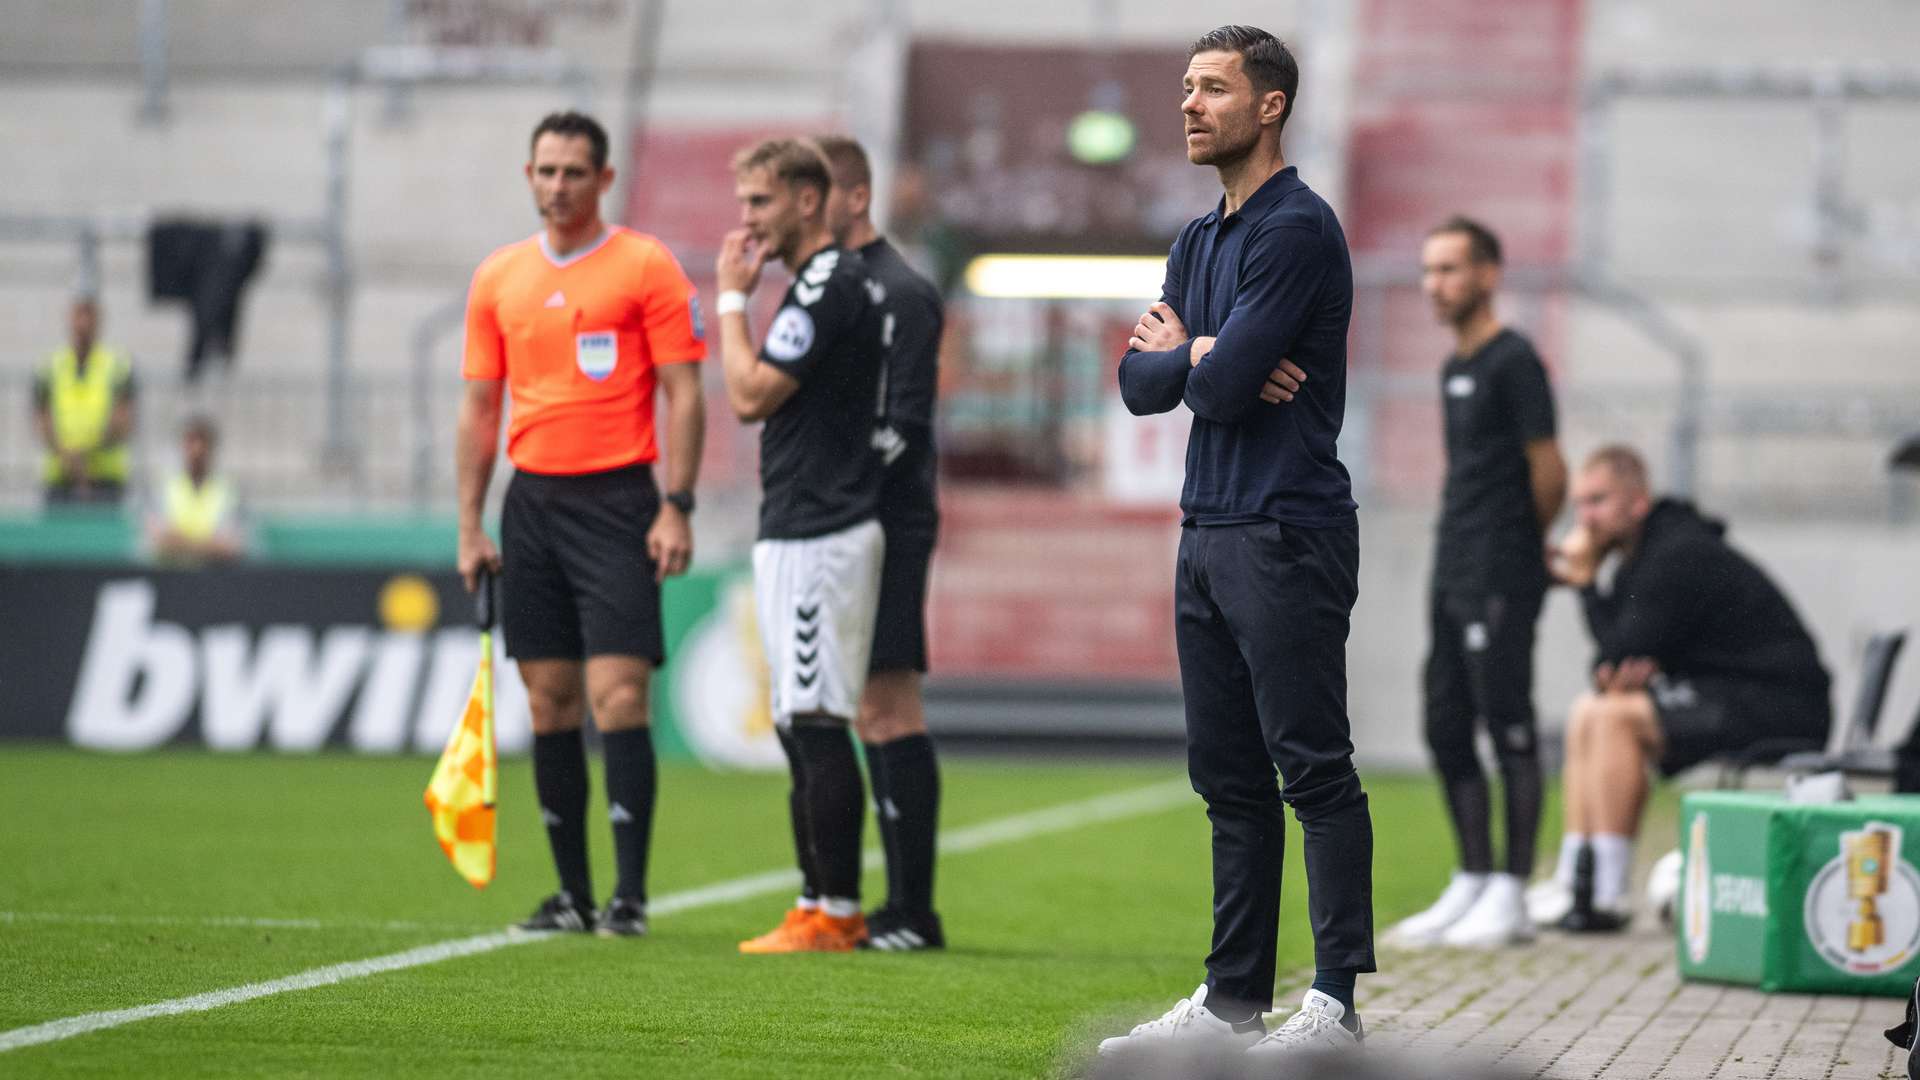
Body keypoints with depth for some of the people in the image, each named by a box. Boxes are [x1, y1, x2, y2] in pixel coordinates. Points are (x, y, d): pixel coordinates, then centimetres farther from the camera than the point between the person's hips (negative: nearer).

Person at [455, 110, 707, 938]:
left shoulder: (647, 266, -2)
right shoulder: (498, 278, 11)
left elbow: (684, 396, -4)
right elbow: (479, 406, 14)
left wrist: (676, 508, -11)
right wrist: (469, 526, 8)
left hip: (616, 500, -5)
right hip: (531, 501, 5)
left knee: (617, 698, -10)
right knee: (549, 704, 5)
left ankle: (630, 893, -8)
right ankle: (572, 892, 11)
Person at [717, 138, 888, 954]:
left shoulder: (828, 287, -15)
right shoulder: (837, 281, 18)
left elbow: (750, 395, -15)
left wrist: (731, 298, -7)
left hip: (817, 536, -11)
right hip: (800, 532, 11)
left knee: (817, 725, -10)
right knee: (801, 727, 12)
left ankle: (837, 912, -9)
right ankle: (820, 907, 15)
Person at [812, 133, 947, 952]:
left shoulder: (898, 292, -10)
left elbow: (903, 423, -17)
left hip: (886, 525, -9)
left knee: (889, 713, -10)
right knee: (873, 717, 10)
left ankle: (914, 911, -9)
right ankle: (900, 906, 13)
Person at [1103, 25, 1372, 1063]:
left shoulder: (1298, 230, -12)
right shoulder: (1198, 240, 18)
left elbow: (1223, 384, -18)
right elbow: (1140, 384, 12)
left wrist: (1181, 352, 2)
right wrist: (1205, 358, -7)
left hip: (1285, 537, -9)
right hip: (1207, 533, 9)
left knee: (1313, 771, -8)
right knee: (1231, 779, 11)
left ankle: (1336, 1006, -9)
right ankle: (1233, 1000, 15)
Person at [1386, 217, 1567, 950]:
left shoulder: (1513, 362, -9)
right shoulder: (1454, 369, 18)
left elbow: (1548, 471, -10)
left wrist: (1526, 546, 3)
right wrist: (1449, 570, 14)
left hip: (1500, 585, -9)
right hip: (1453, 582, 9)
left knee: (1508, 731, -6)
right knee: (1447, 732, 10)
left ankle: (1510, 898, -4)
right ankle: (1472, 885, 16)